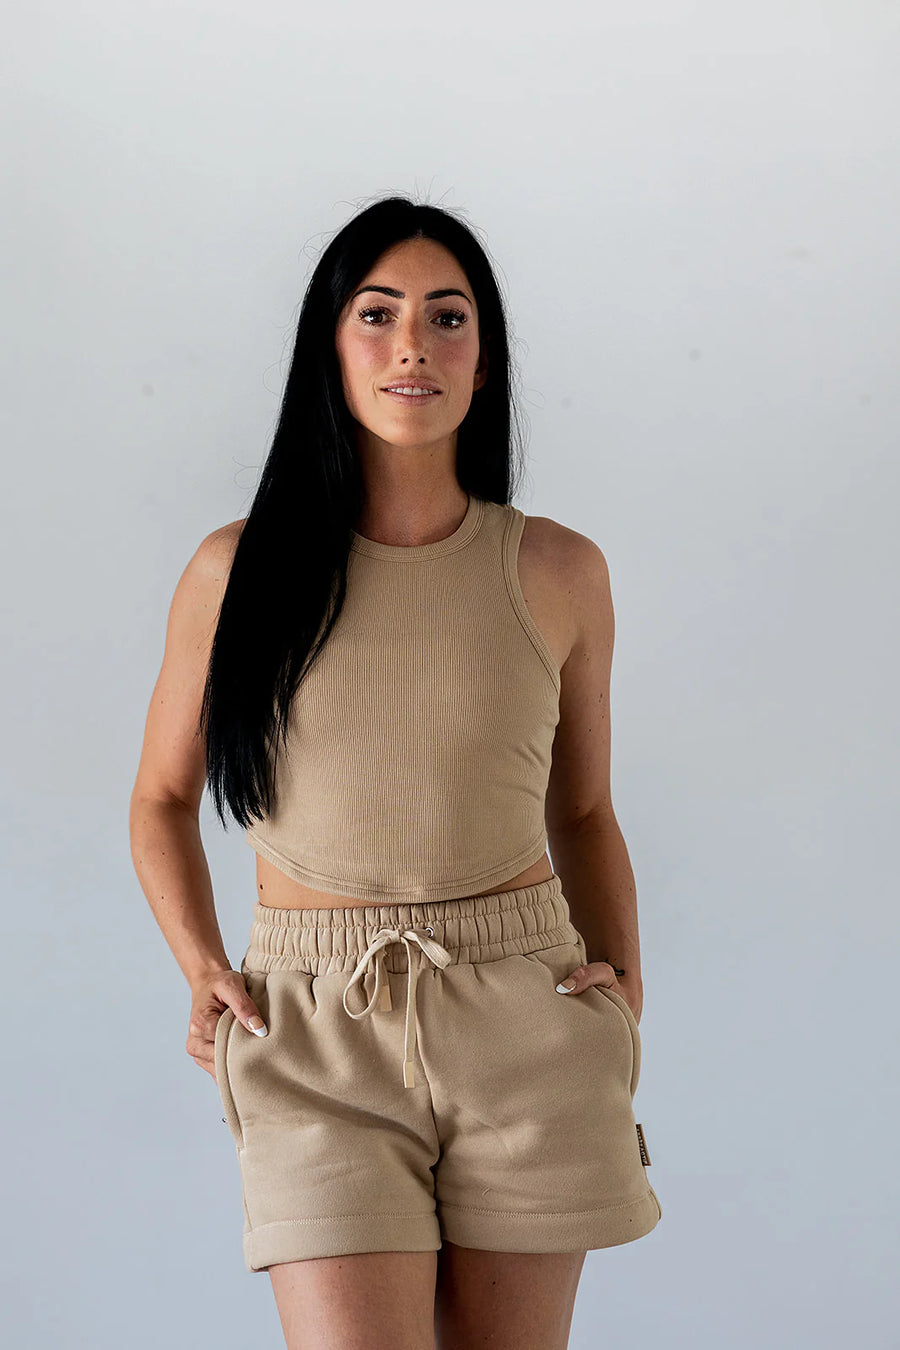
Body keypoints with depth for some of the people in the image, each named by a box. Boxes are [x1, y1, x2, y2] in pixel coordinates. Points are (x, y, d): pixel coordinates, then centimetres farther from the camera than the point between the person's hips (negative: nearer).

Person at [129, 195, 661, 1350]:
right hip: (318, 1031, -1)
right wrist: (200, 970, -1)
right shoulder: (237, 569, 1)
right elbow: (163, 797, 13)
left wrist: (622, 978, 1)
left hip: (522, 1015, 2)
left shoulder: (558, 572, 4)